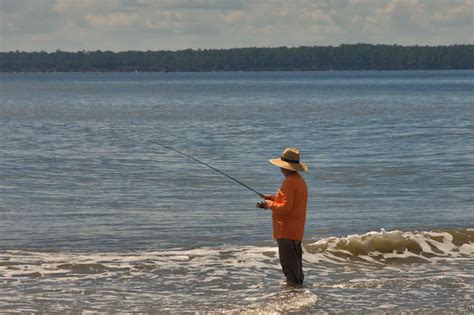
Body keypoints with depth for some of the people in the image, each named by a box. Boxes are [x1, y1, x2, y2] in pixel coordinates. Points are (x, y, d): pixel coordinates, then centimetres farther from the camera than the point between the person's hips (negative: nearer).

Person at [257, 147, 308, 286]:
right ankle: (298, 281, 26)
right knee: (295, 259, 18)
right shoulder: (300, 180, 13)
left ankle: (293, 282, -5)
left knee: (288, 261, -6)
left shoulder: (289, 182, -19)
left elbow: (285, 207, -23)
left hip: (286, 230, -10)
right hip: (297, 230, 10)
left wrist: (269, 204, -9)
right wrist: (272, 198, 13)